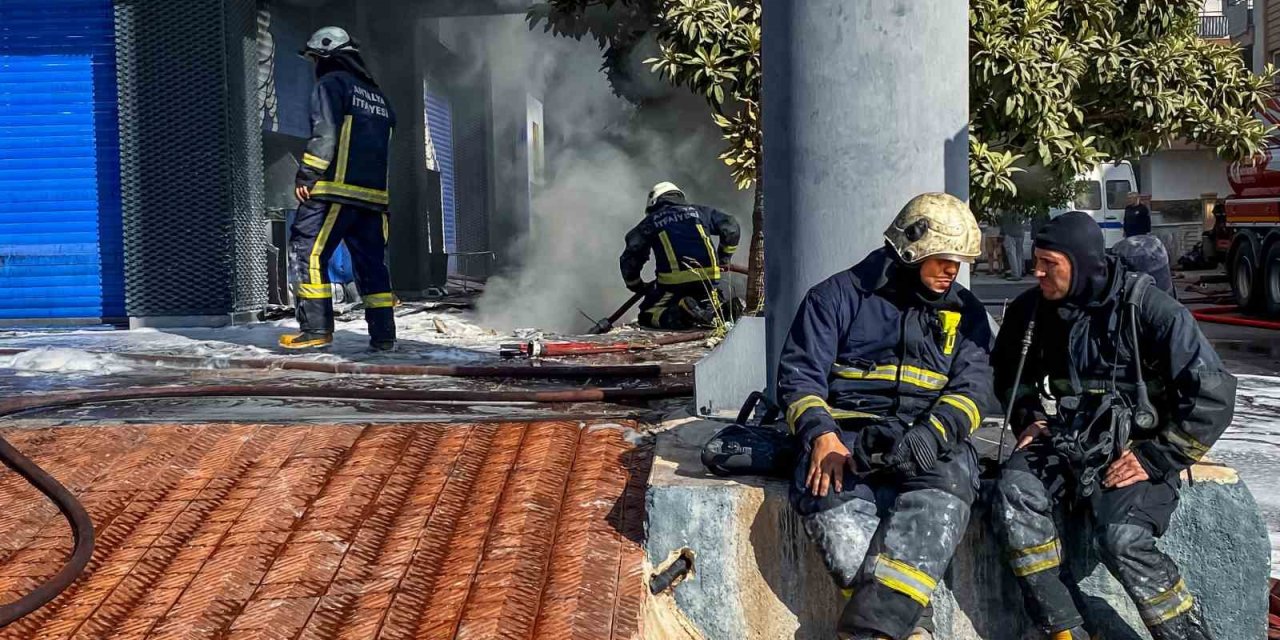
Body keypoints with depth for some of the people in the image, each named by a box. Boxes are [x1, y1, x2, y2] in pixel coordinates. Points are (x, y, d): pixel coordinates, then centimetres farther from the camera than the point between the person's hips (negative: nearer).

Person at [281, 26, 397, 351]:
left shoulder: (331, 83, 1)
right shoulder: (377, 95, 24)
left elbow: (325, 133, -12)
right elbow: (389, 147, 22)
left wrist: (306, 175, -11)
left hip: (336, 190, -7)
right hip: (374, 195, 7)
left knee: (307, 253, -3)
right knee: (371, 262, 10)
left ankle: (316, 329, -9)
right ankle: (383, 334, 6)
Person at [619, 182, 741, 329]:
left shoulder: (650, 222, 14)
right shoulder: (699, 212, 20)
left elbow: (629, 259, 10)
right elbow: (731, 228, 19)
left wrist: (637, 287, 24)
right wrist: (723, 259, 30)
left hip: (673, 283, -3)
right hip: (707, 280, 3)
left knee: (647, 316, 10)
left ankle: (678, 314, -20)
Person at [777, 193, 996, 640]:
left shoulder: (965, 312, 17)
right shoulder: (840, 295, 9)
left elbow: (974, 387, 4)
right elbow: (800, 373, 3)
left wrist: (931, 434, -17)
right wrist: (822, 436, -16)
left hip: (929, 440, 1)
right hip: (847, 434, -1)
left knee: (945, 485, -34)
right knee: (832, 501, -34)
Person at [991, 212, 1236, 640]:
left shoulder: (1148, 309, -12)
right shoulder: (1033, 309, 4)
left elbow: (1212, 394, -15)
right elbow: (1007, 371, 26)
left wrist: (1155, 460, -17)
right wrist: (1028, 418, 8)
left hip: (1134, 447, -5)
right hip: (1069, 439, 5)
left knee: (1122, 540, -31)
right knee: (1015, 494, -26)